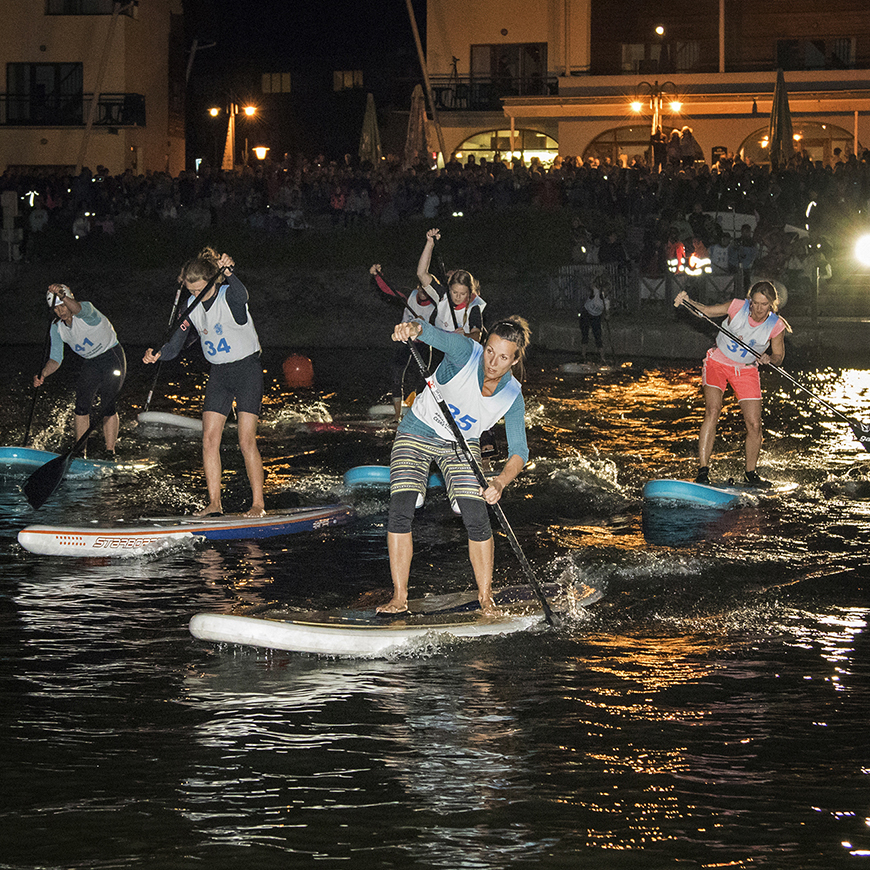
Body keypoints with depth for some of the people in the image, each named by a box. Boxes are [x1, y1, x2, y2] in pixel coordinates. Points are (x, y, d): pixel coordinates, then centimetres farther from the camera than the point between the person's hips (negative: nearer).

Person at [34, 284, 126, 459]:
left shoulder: (86, 311, -24)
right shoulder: (57, 329, -6)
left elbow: (78, 309, -50)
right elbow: (55, 359, -6)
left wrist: (63, 296, -70)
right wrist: (42, 374, -27)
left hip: (113, 357, -6)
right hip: (91, 364, 6)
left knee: (107, 406, -15)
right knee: (82, 406, -6)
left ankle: (110, 453, -9)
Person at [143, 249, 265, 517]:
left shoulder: (228, 294, -18)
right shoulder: (192, 306, 0)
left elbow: (241, 296, -44)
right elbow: (175, 345, -1)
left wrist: (229, 274, -61)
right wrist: (158, 354, -21)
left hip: (247, 369, -6)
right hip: (219, 374, 6)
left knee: (246, 440, -10)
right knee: (209, 438, -3)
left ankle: (258, 503, -2)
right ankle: (214, 503, 1)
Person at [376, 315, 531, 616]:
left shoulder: (512, 397, -19)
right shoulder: (465, 352, -27)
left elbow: (519, 452, -19)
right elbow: (432, 334, -44)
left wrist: (501, 482, -38)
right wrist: (413, 328, -69)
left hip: (462, 446, 2)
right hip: (417, 431, -2)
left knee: (476, 519, -11)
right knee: (400, 512, -12)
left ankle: (485, 596, 8)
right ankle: (399, 597, -2)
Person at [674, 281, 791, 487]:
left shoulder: (776, 326, -16)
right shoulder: (737, 307, -19)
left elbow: (778, 356, -3)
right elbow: (705, 310, -9)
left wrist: (770, 358, -27)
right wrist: (687, 301, -28)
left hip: (747, 370, 2)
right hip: (718, 363, -2)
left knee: (754, 424, -4)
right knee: (713, 411, -21)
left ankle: (750, 475, 17)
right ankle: (702, 471, -22)